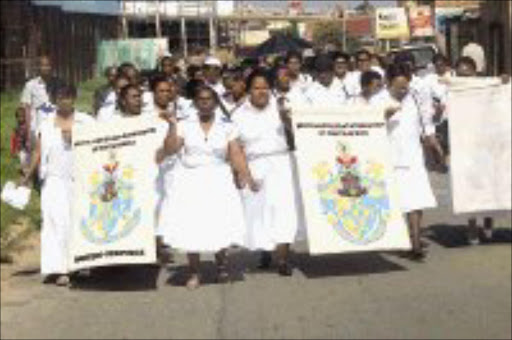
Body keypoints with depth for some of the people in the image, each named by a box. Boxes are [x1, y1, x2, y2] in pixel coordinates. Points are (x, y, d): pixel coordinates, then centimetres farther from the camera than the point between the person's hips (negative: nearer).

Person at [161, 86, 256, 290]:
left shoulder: (226, 127, 8)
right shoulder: (185, 126, 8)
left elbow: (236, 154, 0)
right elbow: (169, 150, -1)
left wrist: (246, 175, -11)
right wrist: (172, 127, -9)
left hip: (218, 181, 0)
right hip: (190, 182, 0)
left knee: (219, 226, -11)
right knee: (191, 227, -7)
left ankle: (221, 265, 14)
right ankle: (194, 272, 6)